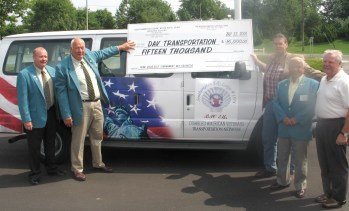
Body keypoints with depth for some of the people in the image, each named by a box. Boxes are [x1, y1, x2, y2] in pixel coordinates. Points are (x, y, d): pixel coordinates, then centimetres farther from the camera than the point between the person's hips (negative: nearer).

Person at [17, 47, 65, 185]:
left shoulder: (52, 71, 4)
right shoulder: (24, 74, -13)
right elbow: (22, 99, -15)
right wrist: (26, 119, -17)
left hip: (51, 114, 5)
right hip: (36, 117, -5)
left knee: (50, 143, 20)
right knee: (34, 147, 8)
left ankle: (51, 168, 37)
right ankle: (35, 173, 24)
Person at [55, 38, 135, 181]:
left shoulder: (89, 55, 5)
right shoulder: (63, 67, -13)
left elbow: (102, 53, 26)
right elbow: (61, 92, -12)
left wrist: (121, 47, 33)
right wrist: (66, 114, -14)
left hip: (97, 104, 7)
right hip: (81, 107, -6)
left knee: (97, 136, 18)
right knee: (78, 139, 2)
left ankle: (98, 163, 36)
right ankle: (77, 169, 18)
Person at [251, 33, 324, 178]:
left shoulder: (293, 59, -6)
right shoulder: (271, 59, 10)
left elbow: (310, 72, -7)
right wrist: (256, 60, 36)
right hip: (271, 104, 6)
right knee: (268, 138, 12)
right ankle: (270, 168, 28)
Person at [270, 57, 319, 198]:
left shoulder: (312, 84, -3)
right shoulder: (282, 84, 11)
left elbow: (312, 106, -9)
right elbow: (276, 103, 5)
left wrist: (297, 119, -15)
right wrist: (283, 118, -10)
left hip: (301, 129, -4)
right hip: (283, 128, 4)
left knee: (300, 160, 5)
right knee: (282, 157, 15)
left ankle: (300, 185, 19)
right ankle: (282, 181, 32)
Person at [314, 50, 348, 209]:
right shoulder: (324, 80, 10)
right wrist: (319, 124, 14)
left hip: (336, 126, -9)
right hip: (321, 124, 9)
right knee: (324, 163, 17)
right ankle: (328, 193, 31)